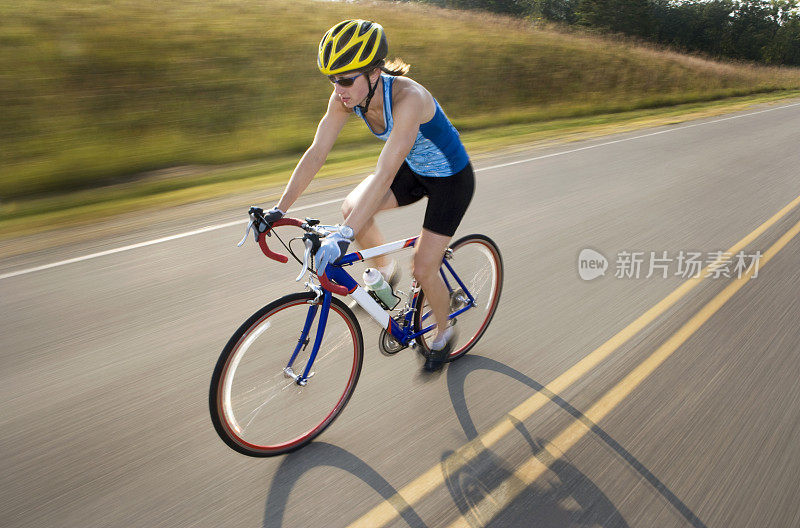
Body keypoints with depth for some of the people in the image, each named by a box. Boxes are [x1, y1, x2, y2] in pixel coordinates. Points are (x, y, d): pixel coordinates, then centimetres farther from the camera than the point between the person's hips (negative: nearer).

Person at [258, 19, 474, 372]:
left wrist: (344, 236, -50)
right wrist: (279, 209, -20)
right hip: (414, 170, 6)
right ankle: (384, 271, 12)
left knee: (423, 270, -6)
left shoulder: (407, 98, -37)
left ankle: (444, 333, 24)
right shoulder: (346, 97, -17)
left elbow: (384, 175, -45)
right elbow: (316, 153, -16)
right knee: (351, 207, -15)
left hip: (451, 178, -6)